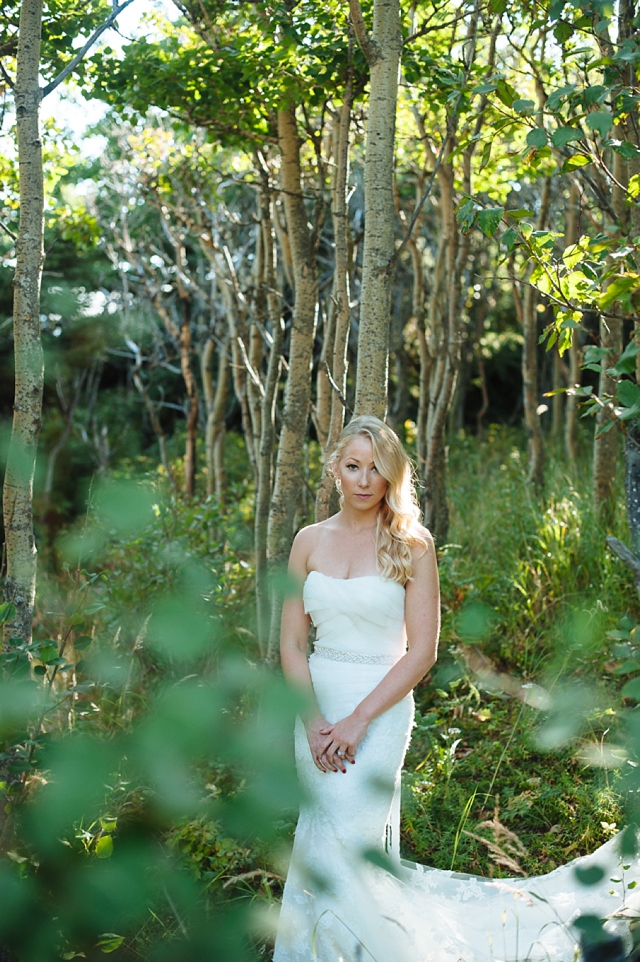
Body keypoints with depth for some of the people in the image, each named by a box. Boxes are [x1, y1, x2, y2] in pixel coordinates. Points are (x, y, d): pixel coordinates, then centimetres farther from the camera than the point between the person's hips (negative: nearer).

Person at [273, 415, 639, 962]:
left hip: (379, 711, -4)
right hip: (314, 710, 4)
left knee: (337, 853, -7)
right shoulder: (310, 541, 4)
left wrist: (357, 720, -16)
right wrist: (314, 722, -10)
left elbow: (422, 651, -10)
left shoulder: (412, 545, -6)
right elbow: (292, 641, 3)